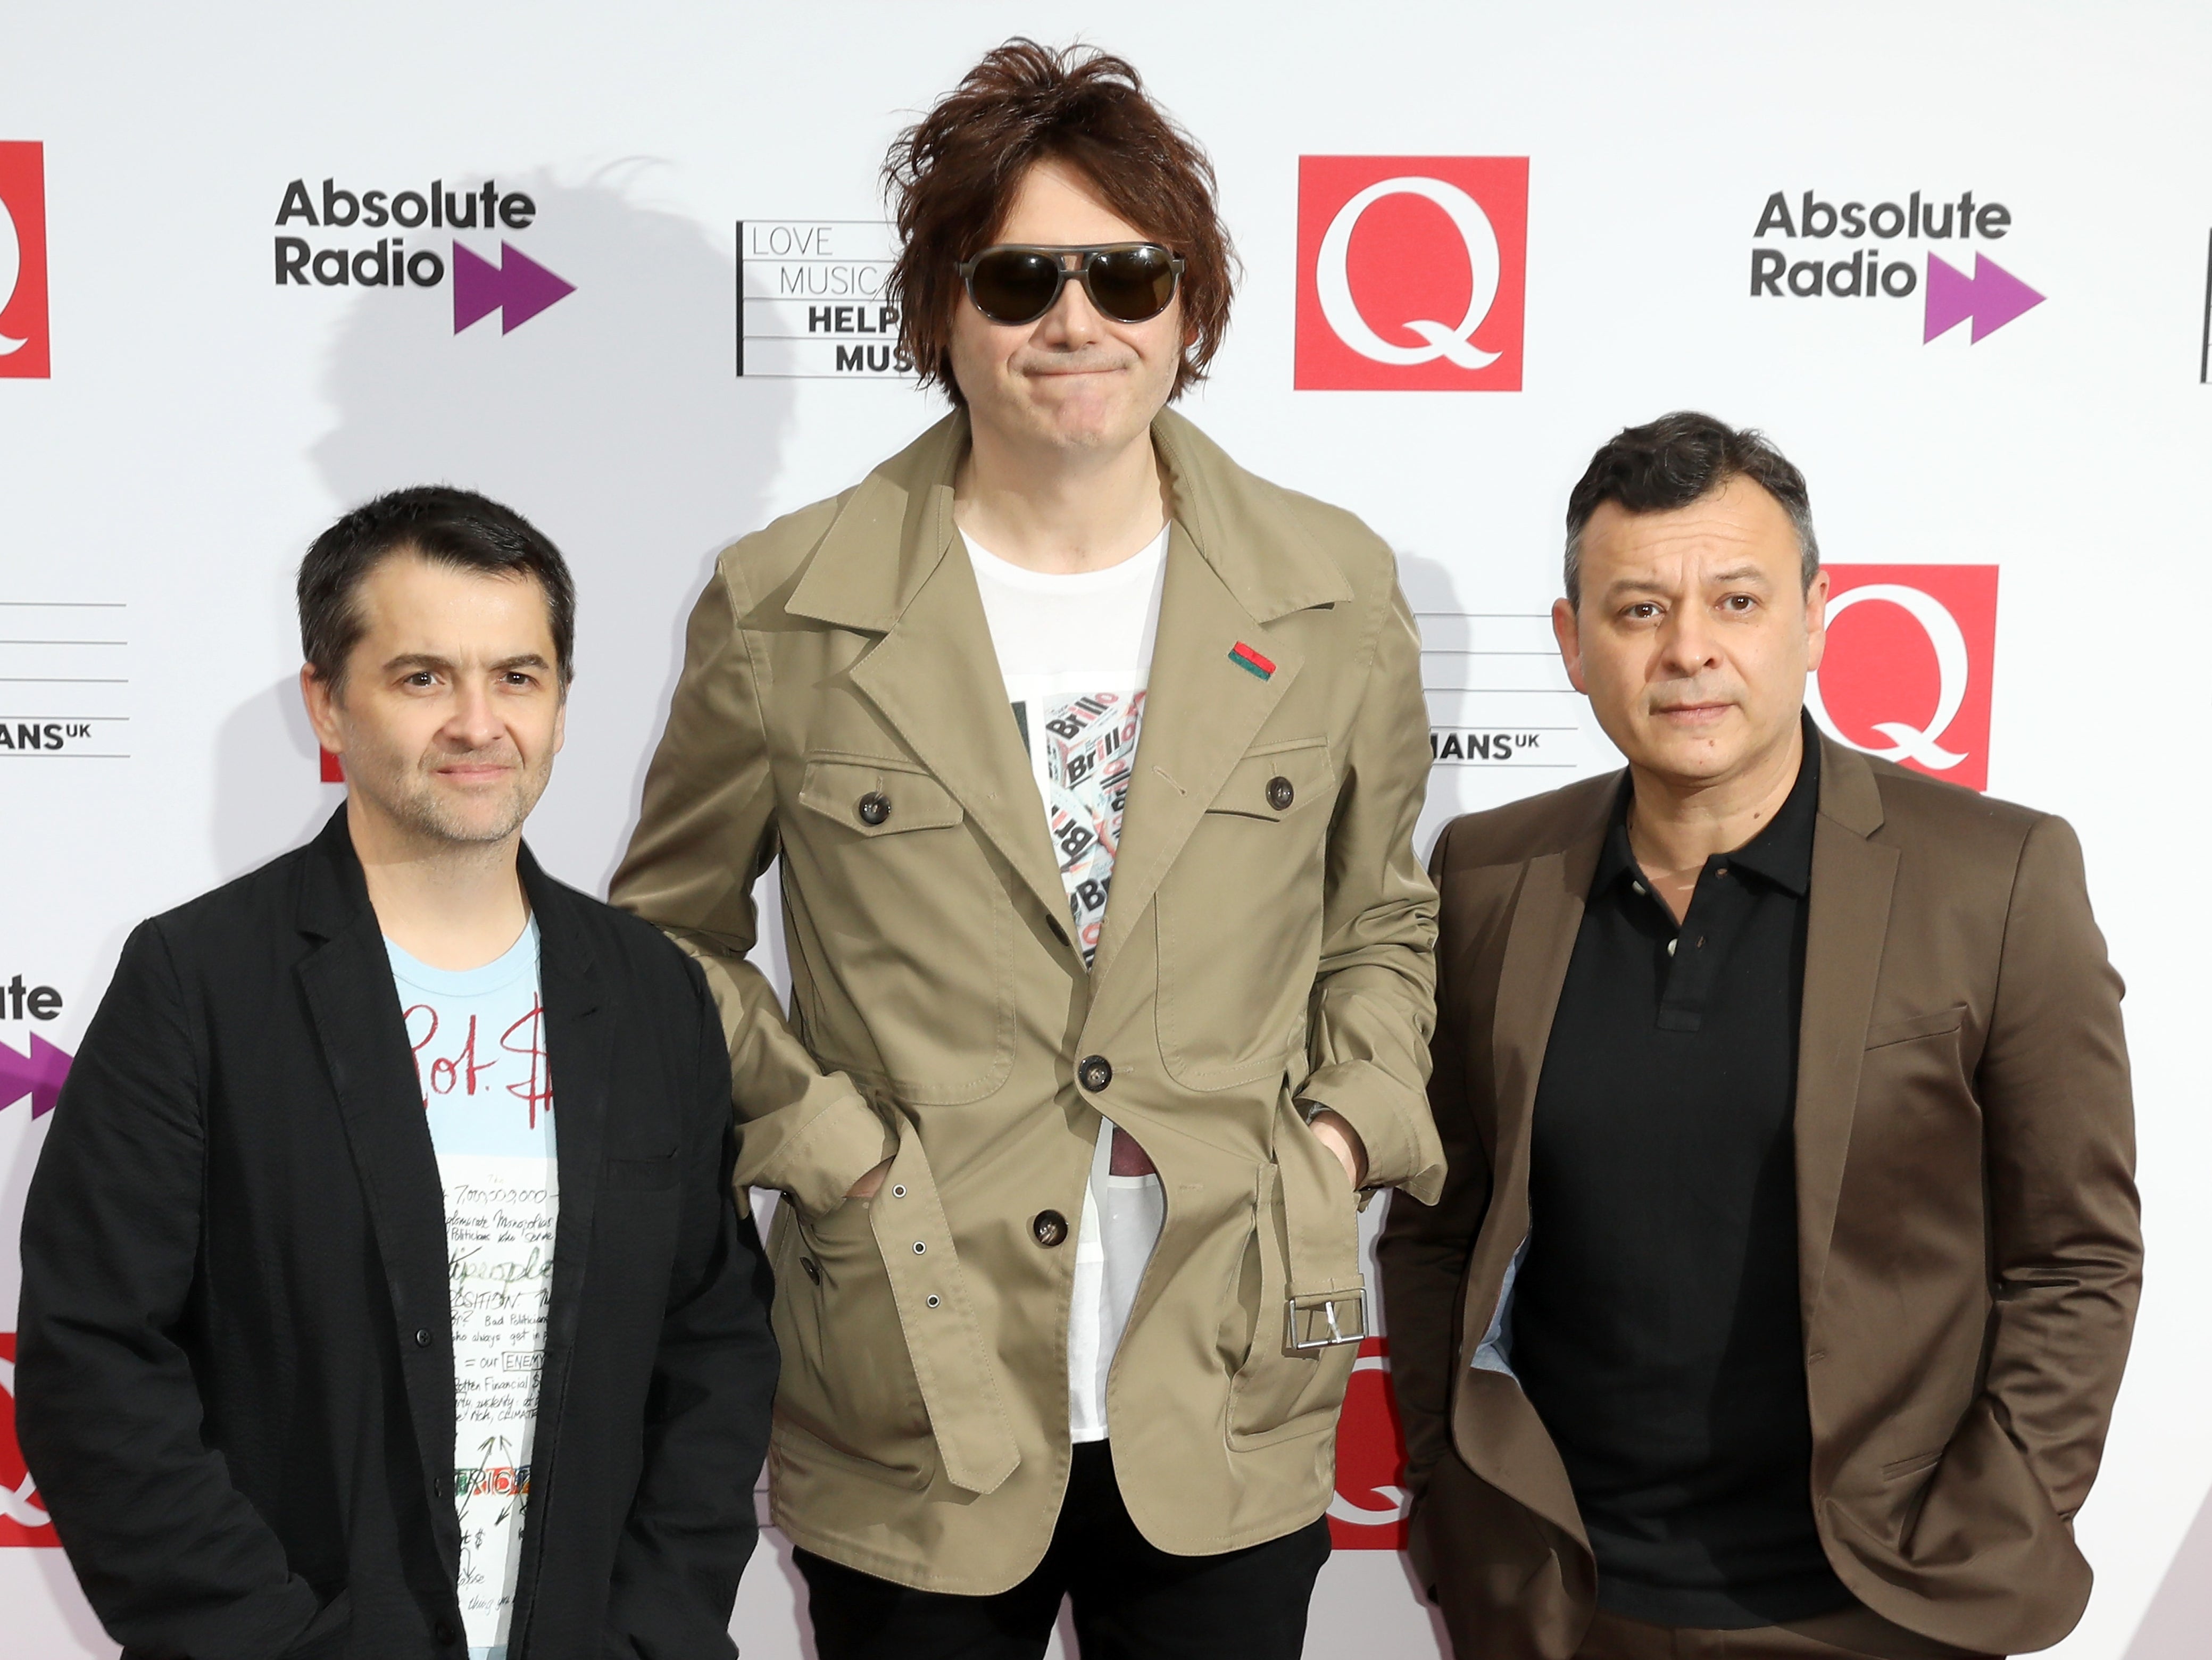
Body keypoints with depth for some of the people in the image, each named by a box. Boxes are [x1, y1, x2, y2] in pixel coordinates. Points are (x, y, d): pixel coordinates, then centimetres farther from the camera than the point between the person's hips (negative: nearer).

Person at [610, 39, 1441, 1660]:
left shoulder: (1335, 593, 0)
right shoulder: (784, 608, -5)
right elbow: (670, 929, 6)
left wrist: (1348, 1131, -2)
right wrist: (823, 1145, -5)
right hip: (914, 1401, -1)